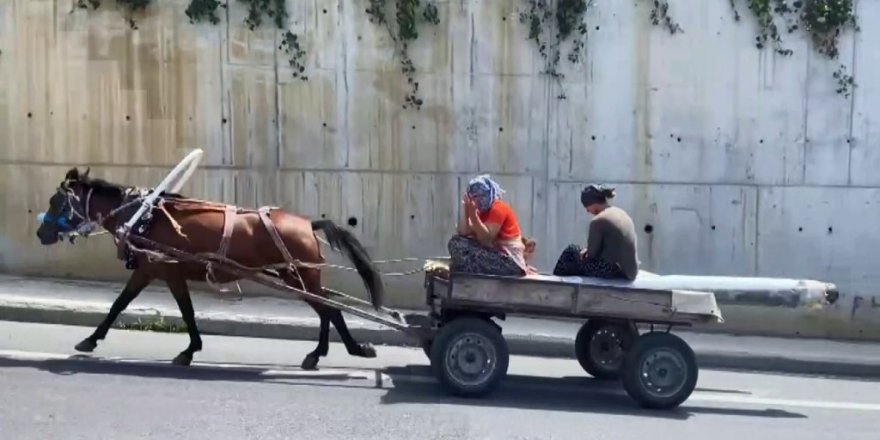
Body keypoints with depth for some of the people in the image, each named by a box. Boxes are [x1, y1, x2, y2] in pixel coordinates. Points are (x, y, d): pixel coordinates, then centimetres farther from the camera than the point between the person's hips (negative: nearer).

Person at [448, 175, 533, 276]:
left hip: (510, 261, -9)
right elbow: (463, 233, -1)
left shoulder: (498, 208, -13)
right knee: (456, 242, 0)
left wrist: (473, 215, -26)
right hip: (495, 255, 9)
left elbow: (486, 239, -24)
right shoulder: (481, 211, 12)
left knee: (461, 247, -20)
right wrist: (464, 210, -9)